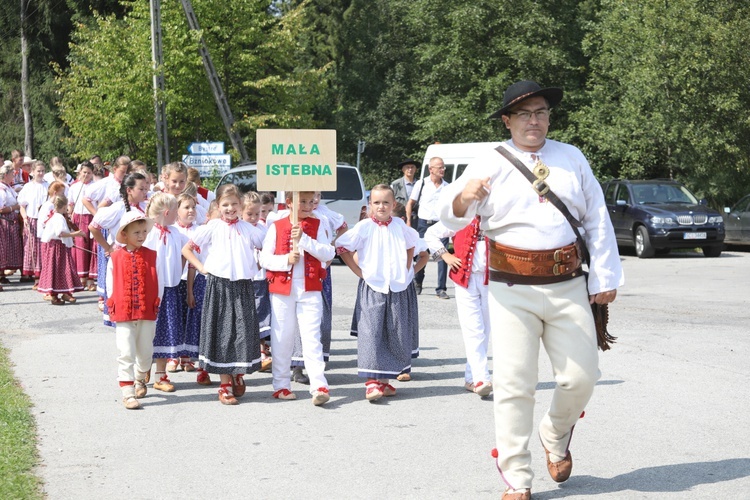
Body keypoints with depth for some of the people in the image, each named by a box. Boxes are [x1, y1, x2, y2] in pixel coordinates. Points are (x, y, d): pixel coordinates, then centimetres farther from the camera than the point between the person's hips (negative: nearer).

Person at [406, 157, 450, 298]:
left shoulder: (447, 187, 9)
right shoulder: (421, 184, 3)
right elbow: (410, 203, 8)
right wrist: (409, 221, 0)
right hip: (424, 224, -1)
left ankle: (441, 289, -2)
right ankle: (418, 284, 24)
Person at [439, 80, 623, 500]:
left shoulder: (572, 158, 11)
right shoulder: (490, 163, 2)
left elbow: (598, 220, 13)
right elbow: (451, 219, -5)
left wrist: (605, 277, 8)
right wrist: (464, 197, -28)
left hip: (569, 287, 3)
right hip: (513, 291, -2)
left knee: (581, 378, 5)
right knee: (514, 385, -3)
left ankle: (556, 438, 37)